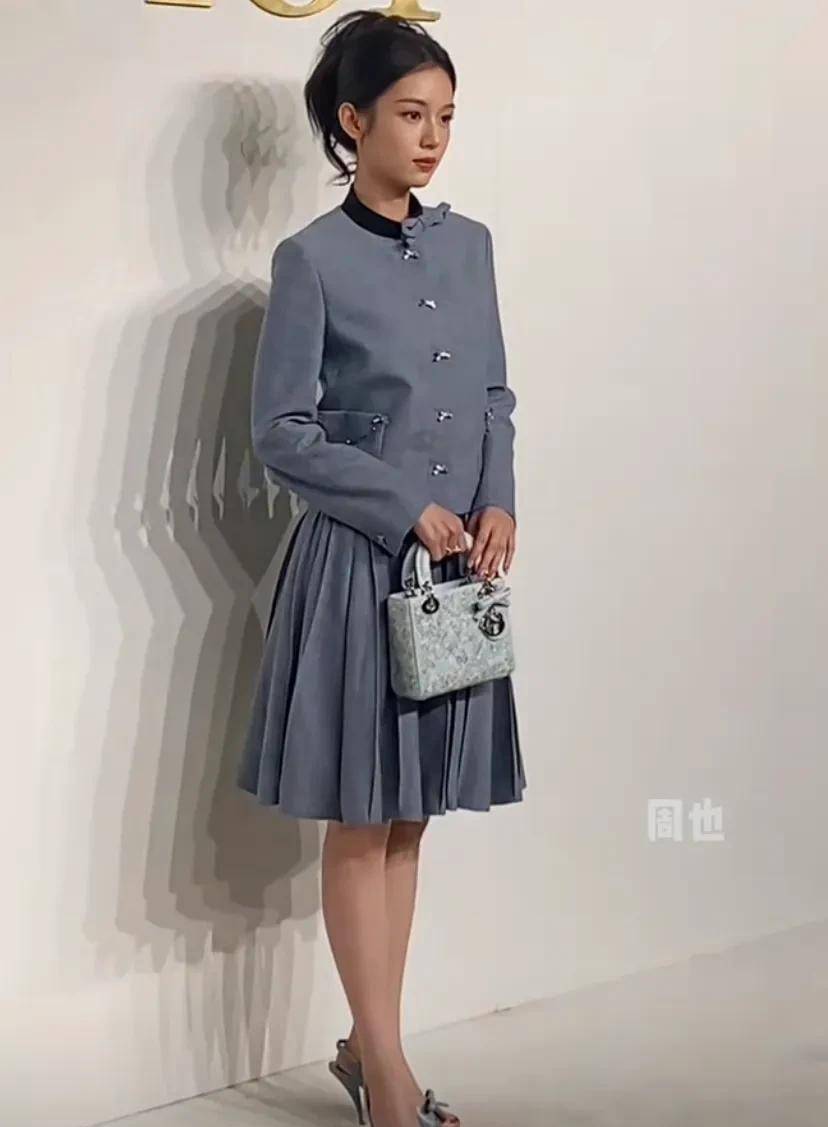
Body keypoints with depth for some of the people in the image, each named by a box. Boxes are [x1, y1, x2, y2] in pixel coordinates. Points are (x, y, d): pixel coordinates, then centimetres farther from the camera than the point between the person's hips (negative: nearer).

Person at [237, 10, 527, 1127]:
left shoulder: (470, 243, 9)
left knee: (410, 815, 11)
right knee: (362, 821, 3)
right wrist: (410, 509, -13)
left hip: (460, 563, 6)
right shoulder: (311, 259, -7)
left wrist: (498, 504, -2)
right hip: (359, 563, -5)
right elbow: (282, 430, -9)